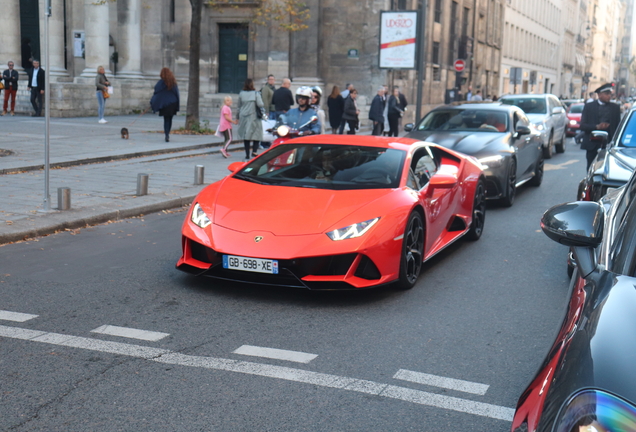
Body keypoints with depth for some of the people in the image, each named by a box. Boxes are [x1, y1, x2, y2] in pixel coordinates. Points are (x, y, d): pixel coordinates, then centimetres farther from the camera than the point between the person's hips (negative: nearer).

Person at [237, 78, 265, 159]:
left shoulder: (241, 94, 2)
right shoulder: (256, 93, -8)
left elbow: (239, 106, 9)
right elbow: (260, 105, -17)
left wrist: (239, 117, 17)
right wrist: (263, 105, 5)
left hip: (243, 117, 3)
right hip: (254, 117, -3)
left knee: (245, 135, 8)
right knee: (256, 134, 5)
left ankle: (247, 154, 7)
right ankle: (254, 151, -12)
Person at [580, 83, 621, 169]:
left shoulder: (615, 108, 11)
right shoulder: (589, 106, 6)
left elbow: (618, 127, 10)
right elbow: (582, 126, 0)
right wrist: (597, 126, -17)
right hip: (592, 144, 0)